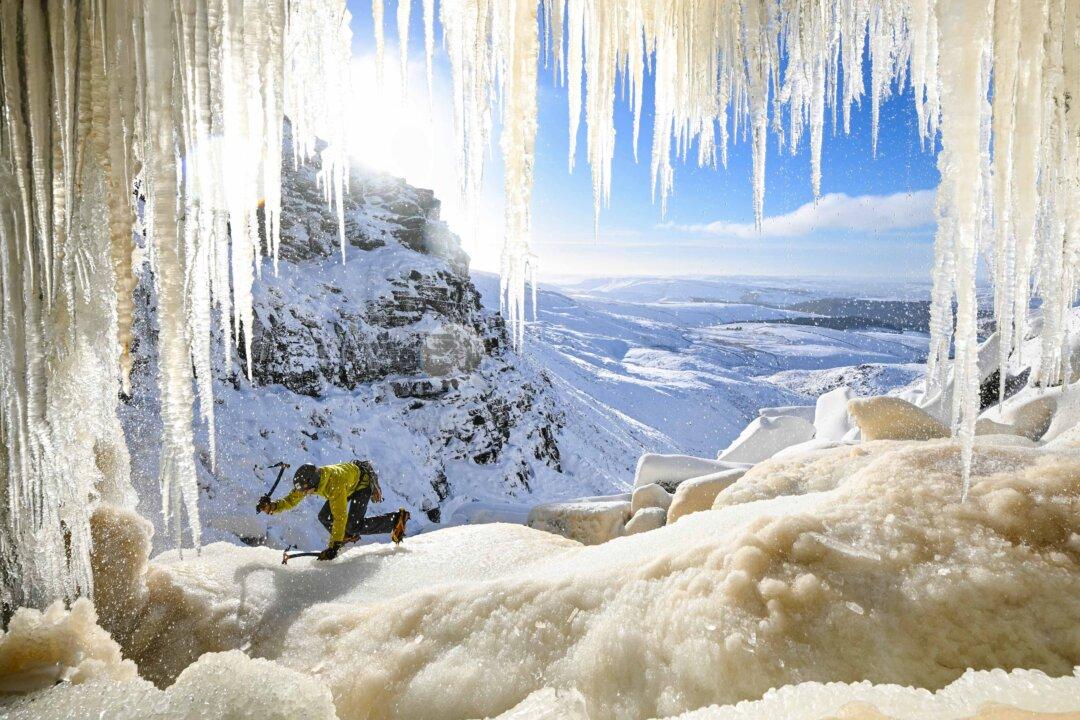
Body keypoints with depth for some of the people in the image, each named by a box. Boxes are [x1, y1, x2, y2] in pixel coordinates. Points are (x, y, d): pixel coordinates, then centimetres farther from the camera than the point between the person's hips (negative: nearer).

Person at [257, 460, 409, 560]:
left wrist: (334, 546, -38)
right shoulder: (307, 481, -20)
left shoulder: (334, 484, -41)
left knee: (354, 526, -18)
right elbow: (291, 500, -8)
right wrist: (272, 506, -27)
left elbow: (340, 516, -39)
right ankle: (348, 536, 20)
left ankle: (397, 519, -8)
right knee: (324, 517, -4)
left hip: (364, 479, -8)